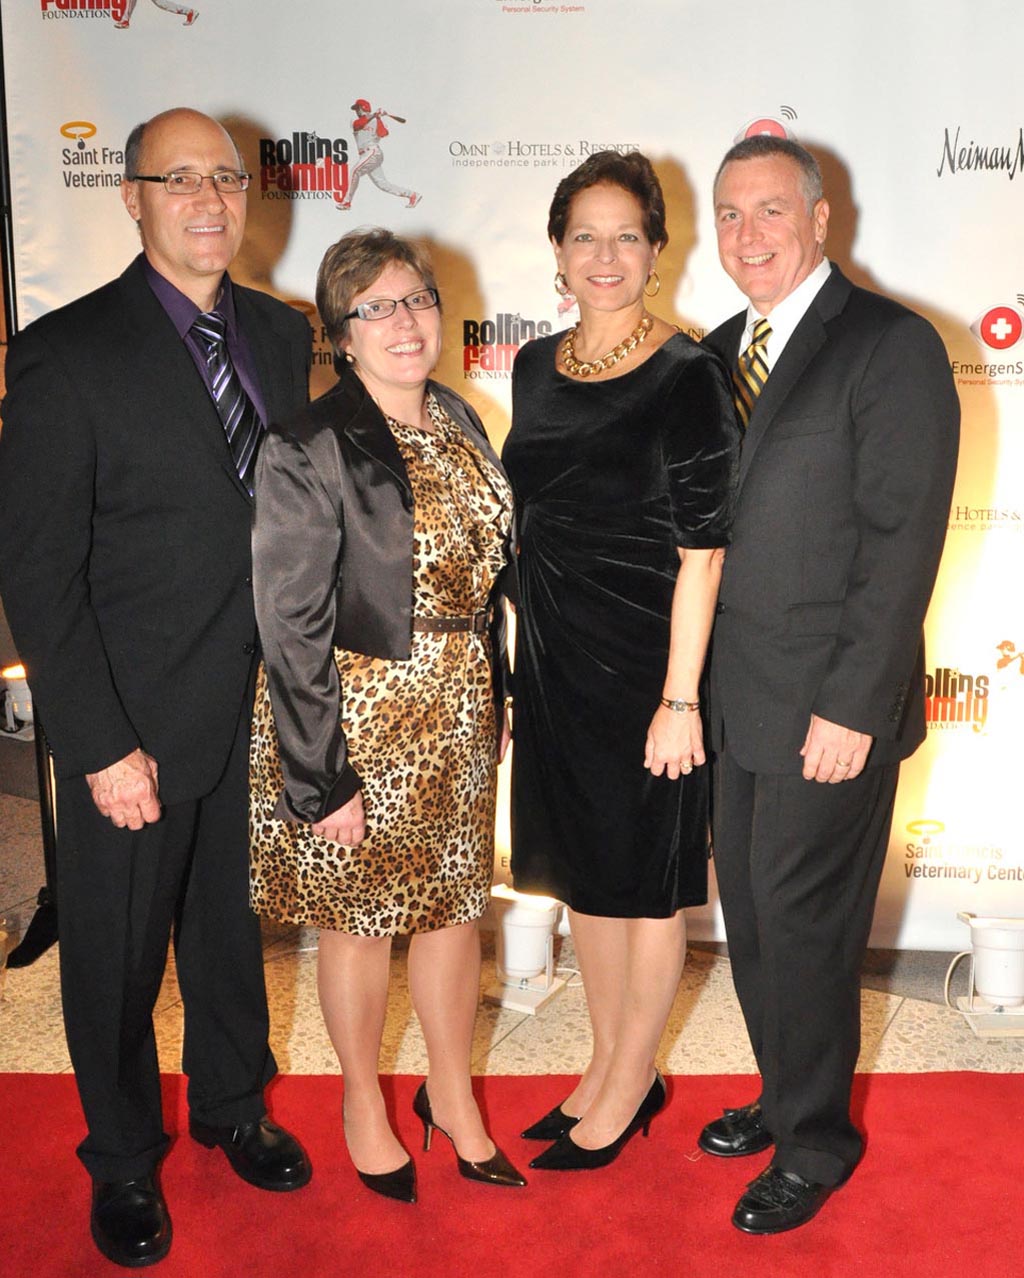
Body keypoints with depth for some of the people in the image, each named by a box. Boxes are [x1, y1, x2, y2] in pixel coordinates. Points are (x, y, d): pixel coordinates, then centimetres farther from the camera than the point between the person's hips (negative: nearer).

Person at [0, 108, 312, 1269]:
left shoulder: (281, 334, 4)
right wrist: (100, 746, -15)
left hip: (261, 714, 5)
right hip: (135, 729, -4)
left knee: (234, 928, 22)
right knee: (117, 955, 14)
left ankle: (233, 1105, 47)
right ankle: (123, 1161, 38)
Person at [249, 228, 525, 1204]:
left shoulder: (459, 424, 6)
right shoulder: (309, 449, -16)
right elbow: (292, 628, -16)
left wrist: (494, 702, 13)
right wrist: (320, 781, -16)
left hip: (458, 714, 6)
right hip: (358, 717, -6)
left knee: (455, 903, 16)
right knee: (361, 919, 11)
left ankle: (452, 1094, 38)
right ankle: (364, 1105, 36)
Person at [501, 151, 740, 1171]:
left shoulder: (686, 378, -11)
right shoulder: (536, 367, 7)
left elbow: (701, 552, -14)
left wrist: (679, 697, -17)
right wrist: (510, 666, 12)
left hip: (643, 665, -6)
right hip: (552, 663, 7)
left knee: (644, 881, 9)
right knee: (582, 871, 17)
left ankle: (626, 1086, 29)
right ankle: (613, 1067, 36)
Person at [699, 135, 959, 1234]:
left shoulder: (893, 347, -11)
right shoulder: (720, 351, 12)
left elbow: (902, 540, -16)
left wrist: (851, 708, -19)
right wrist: (696, 680, 7)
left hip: (827, 709, -7)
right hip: (733, 700, 7)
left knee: (802, 926, 5)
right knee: (750, 916, 17)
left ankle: (816, 1142, 27)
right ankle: (785, 1098, 39)